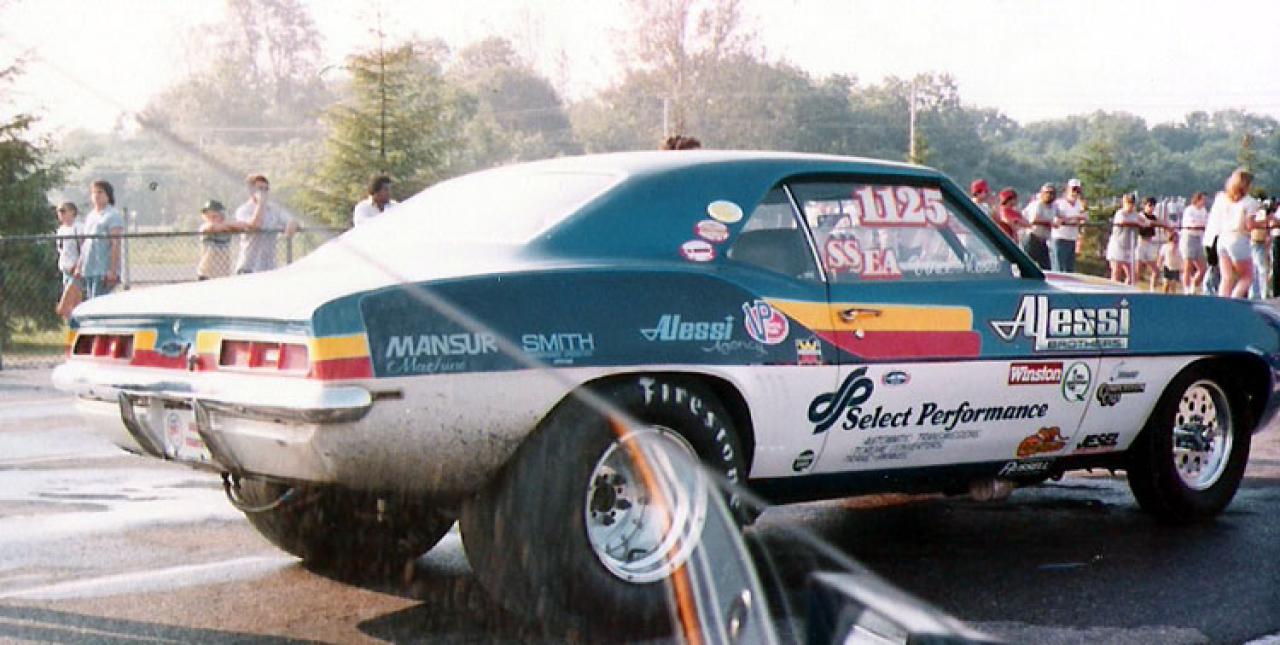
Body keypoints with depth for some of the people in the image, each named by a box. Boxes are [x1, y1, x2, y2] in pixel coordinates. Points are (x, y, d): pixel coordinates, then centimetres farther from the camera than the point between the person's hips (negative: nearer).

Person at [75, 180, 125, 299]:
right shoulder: (90, 216, 20)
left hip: (104, 271, -8)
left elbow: (116, 245, -13)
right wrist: (79, 266, 18)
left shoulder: (113, 216, -6)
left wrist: (112, 270, -21)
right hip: (88, 270, 8)